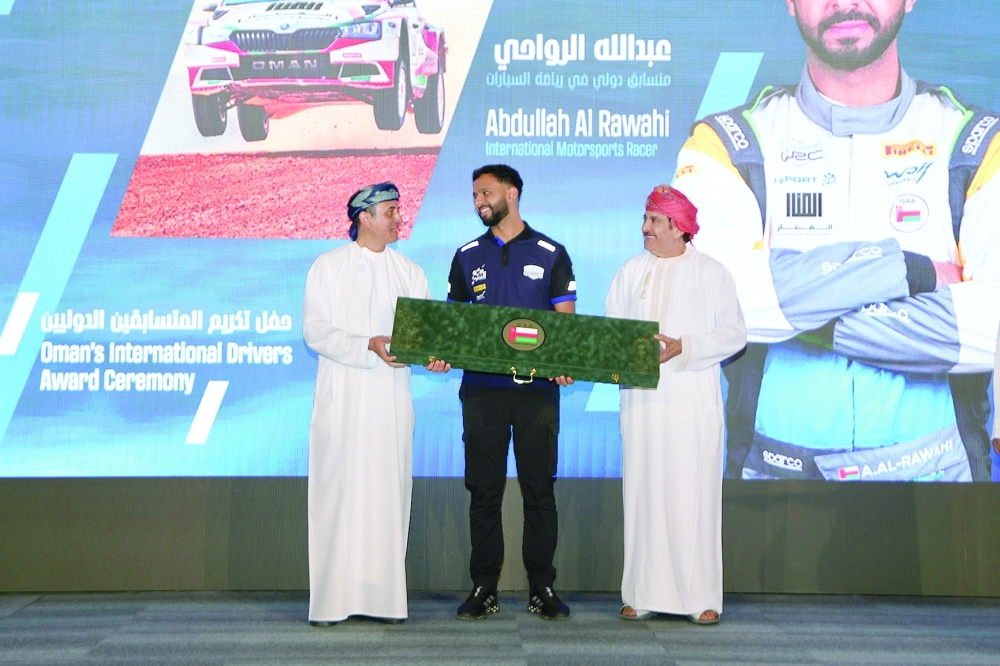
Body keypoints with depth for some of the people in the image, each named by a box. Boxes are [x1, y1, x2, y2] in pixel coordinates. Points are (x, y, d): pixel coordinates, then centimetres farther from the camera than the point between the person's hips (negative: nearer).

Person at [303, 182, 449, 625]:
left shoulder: (410, 272, 15)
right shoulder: (328, 267, 4)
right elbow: (315, 330, -5)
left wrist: (433, 353, -17)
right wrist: (369, 346, -19)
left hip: (391, 399, 3)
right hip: (342, 398, -3)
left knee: (388, 493, 2)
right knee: (337, 493, -4)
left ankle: (384, 597, 7)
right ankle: (331, 600, 0)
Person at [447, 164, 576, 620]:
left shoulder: (550, 253, 5)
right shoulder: (467, 256, 13)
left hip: (538, 389, -2)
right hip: (481, 389, 2)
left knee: (539, 489, 2)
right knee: (484, 490, 4)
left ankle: (542, 587, 11)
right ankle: (484, 588, 11)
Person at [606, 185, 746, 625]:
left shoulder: (712, 273, 5)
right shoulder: (631, 272, 14)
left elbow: (734, 334, -2)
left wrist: (683, 347, -15)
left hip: (693, 402, -3)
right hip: (641, 400, 3)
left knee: (693, 494, -5)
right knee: (642, 492, 1)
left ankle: (701, 597, 1)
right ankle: (643, 594, 8)